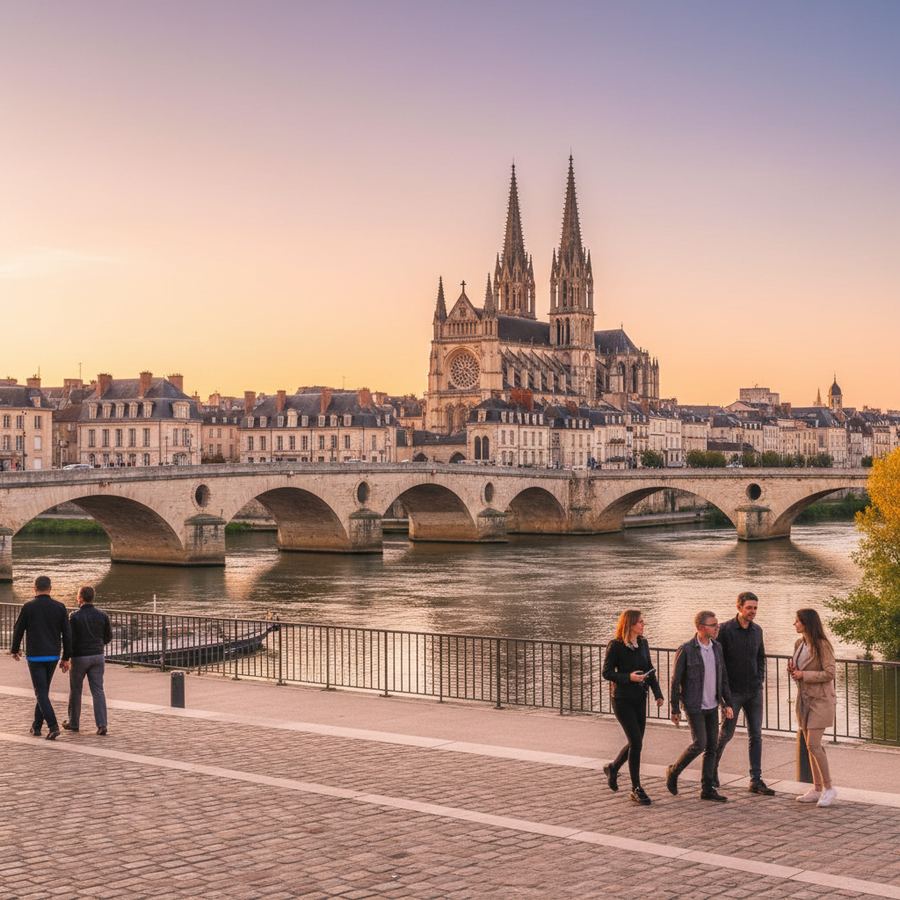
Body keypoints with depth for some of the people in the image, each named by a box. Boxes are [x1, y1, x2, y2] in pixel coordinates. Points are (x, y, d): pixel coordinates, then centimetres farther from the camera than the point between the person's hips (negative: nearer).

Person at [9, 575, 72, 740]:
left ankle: (53, 726, -18)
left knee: (41, 693, -4)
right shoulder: (59, 607, -1)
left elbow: (18, 630, 1)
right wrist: (66, 658, 7)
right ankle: (36, 726, 26)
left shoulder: (28, 607, -9)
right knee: (43, 690, 18)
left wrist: (15, 649, 20)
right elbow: (67, 634, -1)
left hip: (35, 657, -4)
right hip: (53, 656, 4)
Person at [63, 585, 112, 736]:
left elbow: (70, 638, -14)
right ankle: (102, 725, -8)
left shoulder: (75, 616, -13)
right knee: (98, 691, 2)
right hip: (97, 656, 3)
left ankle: (73, 723, 24)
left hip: (79, 657, -3)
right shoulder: (102, 615, 0)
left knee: (75, 690, 13)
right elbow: (108, 636, 7)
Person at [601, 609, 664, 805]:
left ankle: (612, 768, 37)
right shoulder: (616, 646, -12)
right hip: (622, 699, -7)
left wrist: (657, 693, 5)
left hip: (639, 699, 7)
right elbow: (606, 673, -10)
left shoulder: (643, 643, 7)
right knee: (636, 741, -10)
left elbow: (649, 670, 13)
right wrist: (628, 677, -23)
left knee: (635, 742, 10)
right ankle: (636, 789, 1)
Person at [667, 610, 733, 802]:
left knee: (712, 747, 6)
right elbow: (676, 680, -9)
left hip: (712, 706, 6)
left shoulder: (717, 647, 5)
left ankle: (708, 789, 13)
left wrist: (727, 703, 6)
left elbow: (723, 677, 12)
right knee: (699, 744, -11)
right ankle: (673, 772, 12)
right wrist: (675, 709, -8)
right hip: (695, 707, -6)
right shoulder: (686, 650, -13)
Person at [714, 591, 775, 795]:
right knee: (727, 733, 1)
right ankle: (711, 768, 23)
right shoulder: (726, 630, -11)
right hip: (733, 691, -5)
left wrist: (760, 679, 7)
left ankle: (756, 780, 7)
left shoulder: (757, 630, 7)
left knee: (756, 735, 3)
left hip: (754, 691, 5)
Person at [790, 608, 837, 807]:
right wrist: (792, 670, -1)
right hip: (804, 699, 8)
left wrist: (803, 675, -16)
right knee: (810, 746, 9)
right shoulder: (799, 644, 11)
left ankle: (829, 788, 0)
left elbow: (829, 674, -18)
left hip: (819, 700, -8)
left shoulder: (822, 645, -14)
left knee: (813, 745, -11)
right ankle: (817, 789, 15)